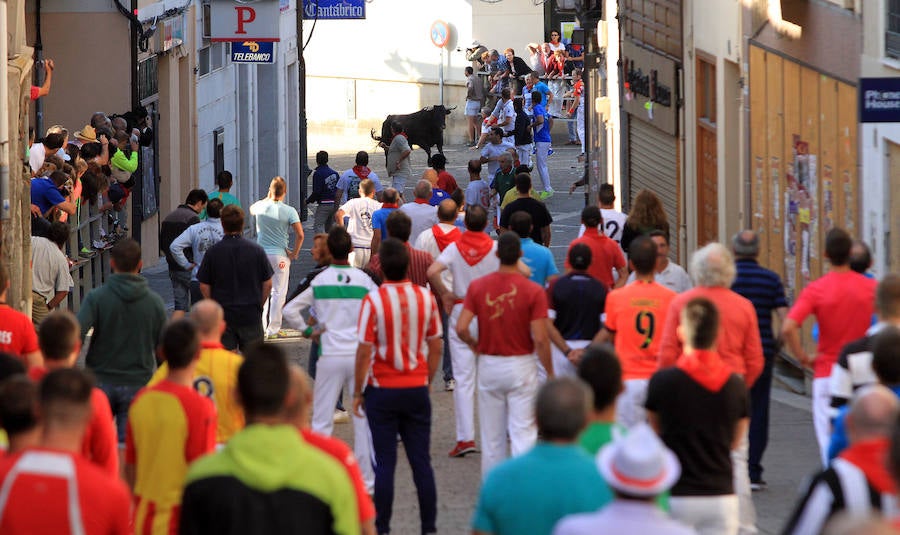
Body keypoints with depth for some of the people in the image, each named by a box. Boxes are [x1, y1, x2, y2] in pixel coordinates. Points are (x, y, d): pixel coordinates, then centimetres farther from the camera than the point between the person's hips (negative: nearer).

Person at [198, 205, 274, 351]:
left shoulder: (213, 252, -7)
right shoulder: (256, 250, -4)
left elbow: (204, 286, -2)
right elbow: (268, 284, 1)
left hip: (223, 315, -1)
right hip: (251, 314, 1)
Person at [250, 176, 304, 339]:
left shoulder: (260, 207, -2)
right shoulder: (289, 211, -10)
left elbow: (251, 209, 25)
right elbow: (300, 234, -16)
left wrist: (268, 198, 25)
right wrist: (294, 253, -3)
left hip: (261, 253, 3)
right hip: (280, 255, -3)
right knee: (278, 292, 3)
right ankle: (273, 329, 2)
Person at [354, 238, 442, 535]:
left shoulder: (374, 300, -13)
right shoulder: (426, 298, -2)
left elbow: (364, 352, -11)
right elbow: (435, 347, 6)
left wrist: (357, 393, -1)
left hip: (382, 391, -3)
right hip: (417, 389, 3)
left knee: (384, 463, 2)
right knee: (421, 461, 8)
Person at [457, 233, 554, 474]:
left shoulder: (477, 287, -5)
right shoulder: (533, 292, -12)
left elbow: (461, 329, -9)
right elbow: (540, 339, -14)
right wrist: (550, 373, -2)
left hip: (489, 365, 3)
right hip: (521, 366, -3)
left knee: (492, 434, 13)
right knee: (523, 432, 0)